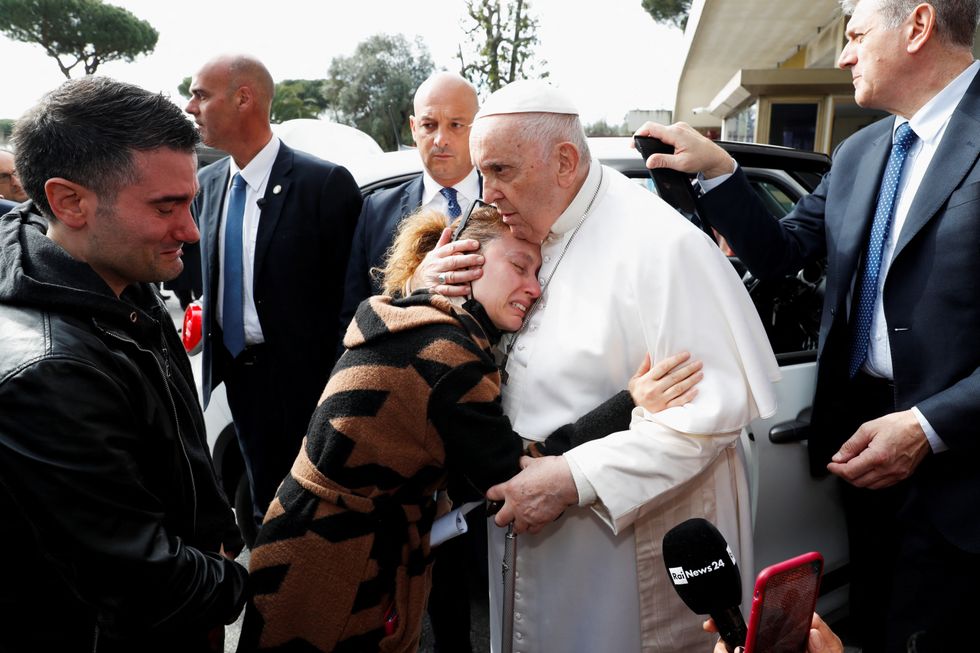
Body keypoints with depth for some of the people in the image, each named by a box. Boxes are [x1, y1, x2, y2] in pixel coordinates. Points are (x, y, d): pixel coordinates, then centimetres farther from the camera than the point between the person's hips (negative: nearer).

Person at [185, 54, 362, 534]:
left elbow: (348, 291, -15)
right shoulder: (208, 182, 5)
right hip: (236, 373, 6)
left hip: (300, 379, -6)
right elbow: (204, 273, 12)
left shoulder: (325, 183, -15)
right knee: (264, 496, 22)